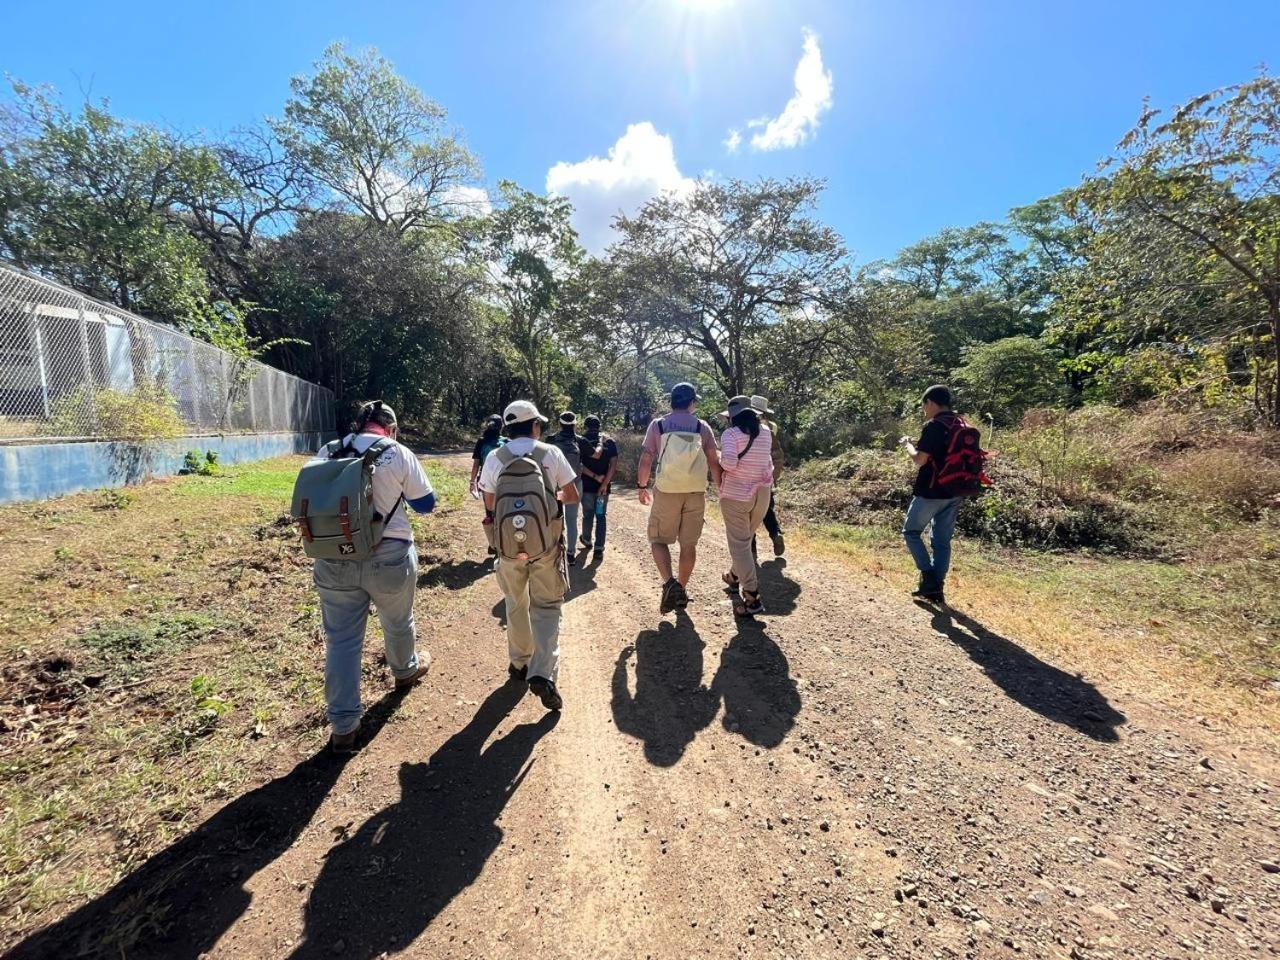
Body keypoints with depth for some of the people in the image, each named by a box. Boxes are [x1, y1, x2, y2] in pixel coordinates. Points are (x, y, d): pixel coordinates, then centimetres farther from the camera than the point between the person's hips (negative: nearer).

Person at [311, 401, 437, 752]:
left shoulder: (328, 453, 2)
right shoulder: (398, 454, -8)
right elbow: (426, 503, 0)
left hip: (335, 558, 2)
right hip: (388, 556, -2)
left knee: (341, 640, 8)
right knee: (398, 623, 23)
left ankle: (343, 726, 13)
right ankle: (406, 670, 50)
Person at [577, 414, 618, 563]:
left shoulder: (581, 441, -3)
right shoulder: (609, 441, 1)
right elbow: (614, 464, -9)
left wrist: (595, 477, -12)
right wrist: (605, 483, -12)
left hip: (587, 485, 0)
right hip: (603, 485, 1)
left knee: (588, 515, 16)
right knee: (601, 516, 6)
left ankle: (587, 541, 36)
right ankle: (599, 549, -1)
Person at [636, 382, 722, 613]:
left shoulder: (658, 425, -1)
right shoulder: (702, 427, 1)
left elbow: (646, 459, -2)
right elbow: (714, 462, 0)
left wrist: (642, 486, 12)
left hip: (666, 492, -1)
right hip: (696, 493, 2)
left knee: (658, 540, 10)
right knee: (689, 543, 12)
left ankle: (669, 583, -11)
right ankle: (682, 590, 22)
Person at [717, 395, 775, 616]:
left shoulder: (731, 434, -12)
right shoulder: (765, 433, 4)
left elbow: (729, 462, -25)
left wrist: (722, 462, -5)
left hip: (736, 494, -5)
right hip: (762, 493, 6)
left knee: (739, 545, -1)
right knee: (746, 539, 23)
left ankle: (752, 597, -7)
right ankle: (734, 577, 43)